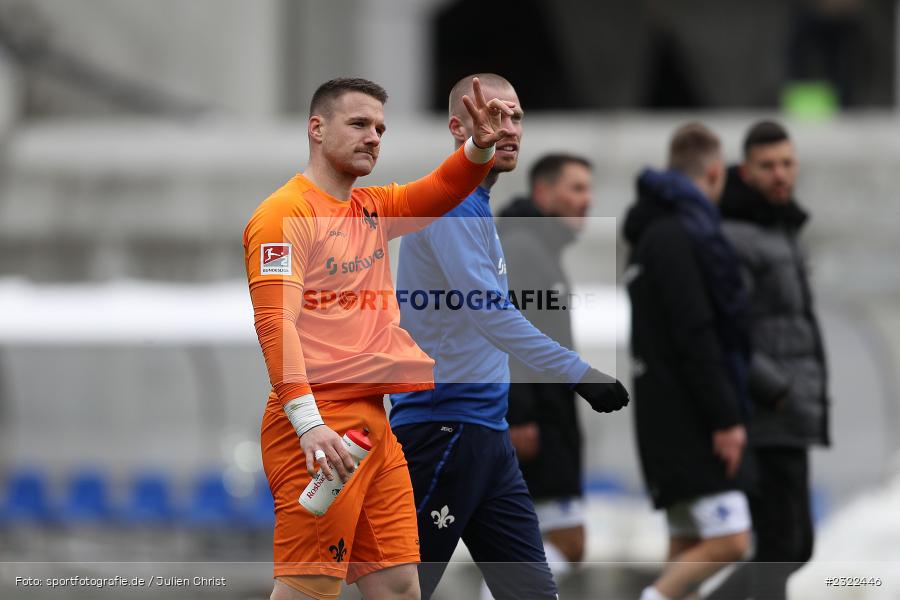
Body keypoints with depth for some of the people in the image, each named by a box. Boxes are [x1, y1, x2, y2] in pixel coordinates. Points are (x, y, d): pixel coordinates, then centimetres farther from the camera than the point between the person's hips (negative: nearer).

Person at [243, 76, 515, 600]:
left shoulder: (373, 209, 17)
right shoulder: (285, 214, -8)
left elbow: (443, 190, 9)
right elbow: (275, 321, -18)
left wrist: (481, 146, -13)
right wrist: (308, 423, -28)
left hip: (373, 420, 9)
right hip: (320, 428, -9)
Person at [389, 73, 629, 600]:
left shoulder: (477, 206, 18)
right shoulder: (450, 201, -12)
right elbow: (487, 310, -24)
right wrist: (579, 373, -27)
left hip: (487, 434, 10)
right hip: (443, 431, -10)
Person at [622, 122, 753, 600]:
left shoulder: (653, 234, 18)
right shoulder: (680, 235, -13)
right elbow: (694, 336, -20)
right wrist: (725, 418, -19)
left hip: (666, 416, 10)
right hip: (689, 417, -10)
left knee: (688, 549, 8)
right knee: (729, 540, -13)